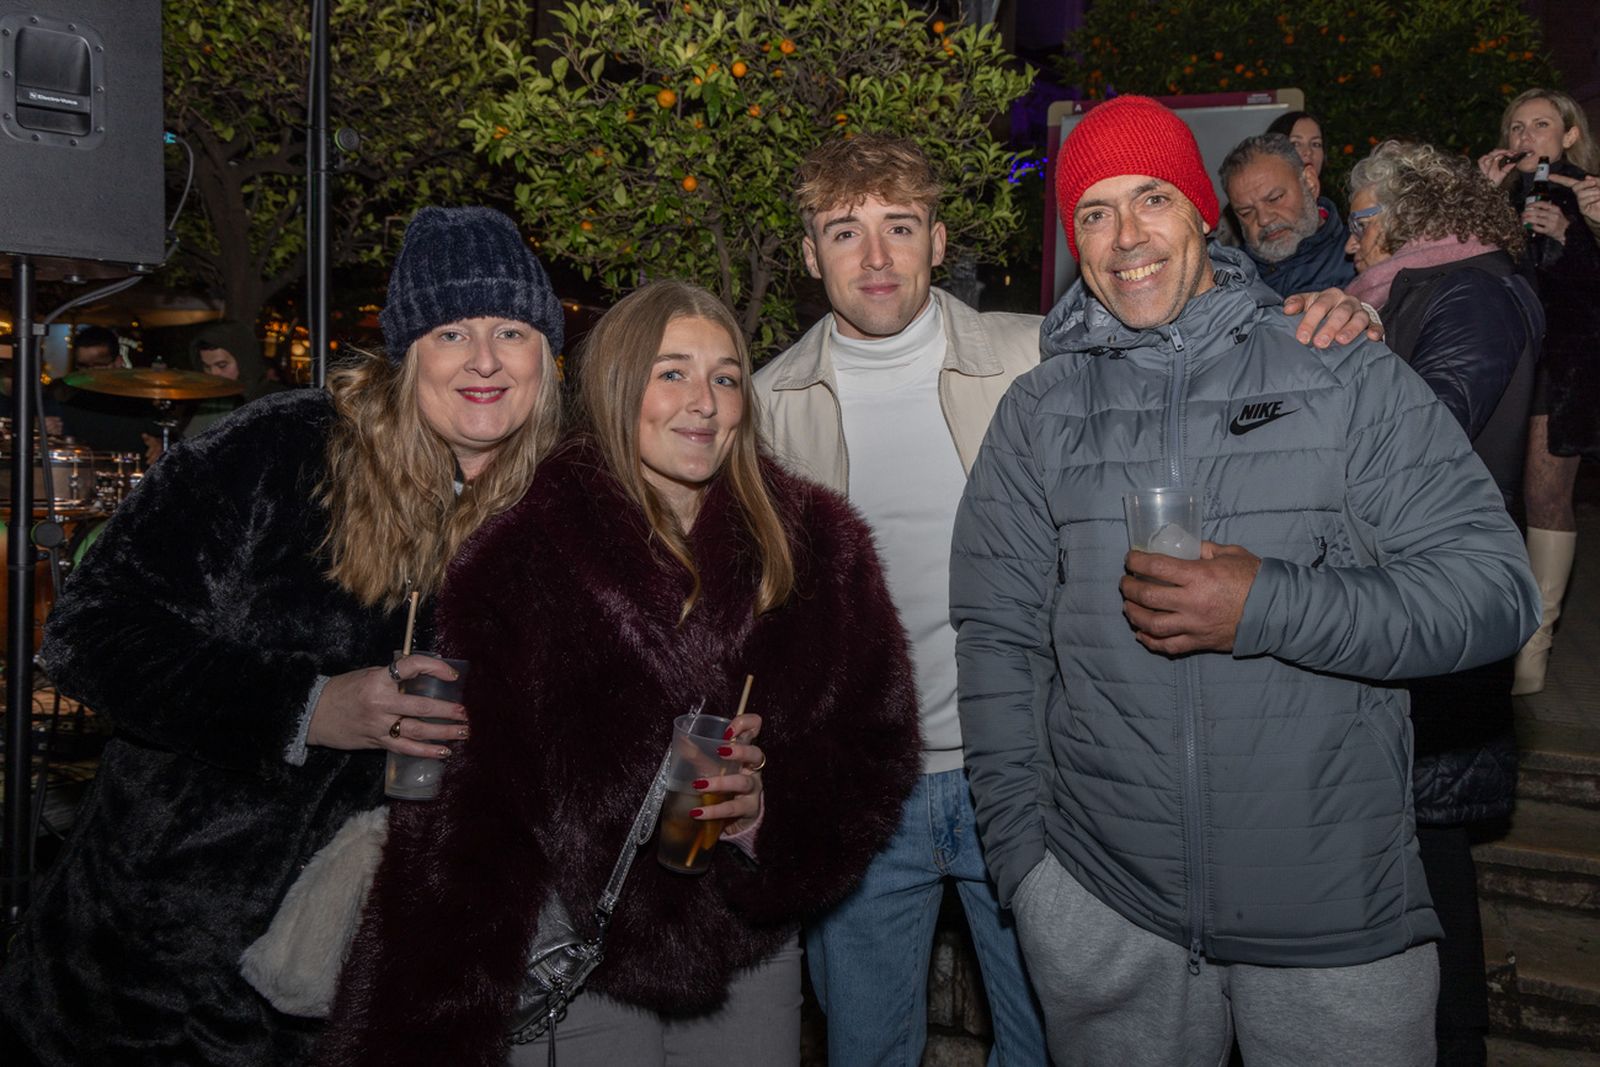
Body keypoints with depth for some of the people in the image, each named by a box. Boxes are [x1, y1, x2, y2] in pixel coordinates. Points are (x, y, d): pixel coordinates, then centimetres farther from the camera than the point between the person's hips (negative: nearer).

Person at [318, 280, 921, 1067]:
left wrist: (771, 808, -20)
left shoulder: (815, 541, -4)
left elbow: (878, 745, -1)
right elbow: (458, 814, -13)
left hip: (753, 962, 3)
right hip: (572, 968, -3)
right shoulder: (518, 565, -13)